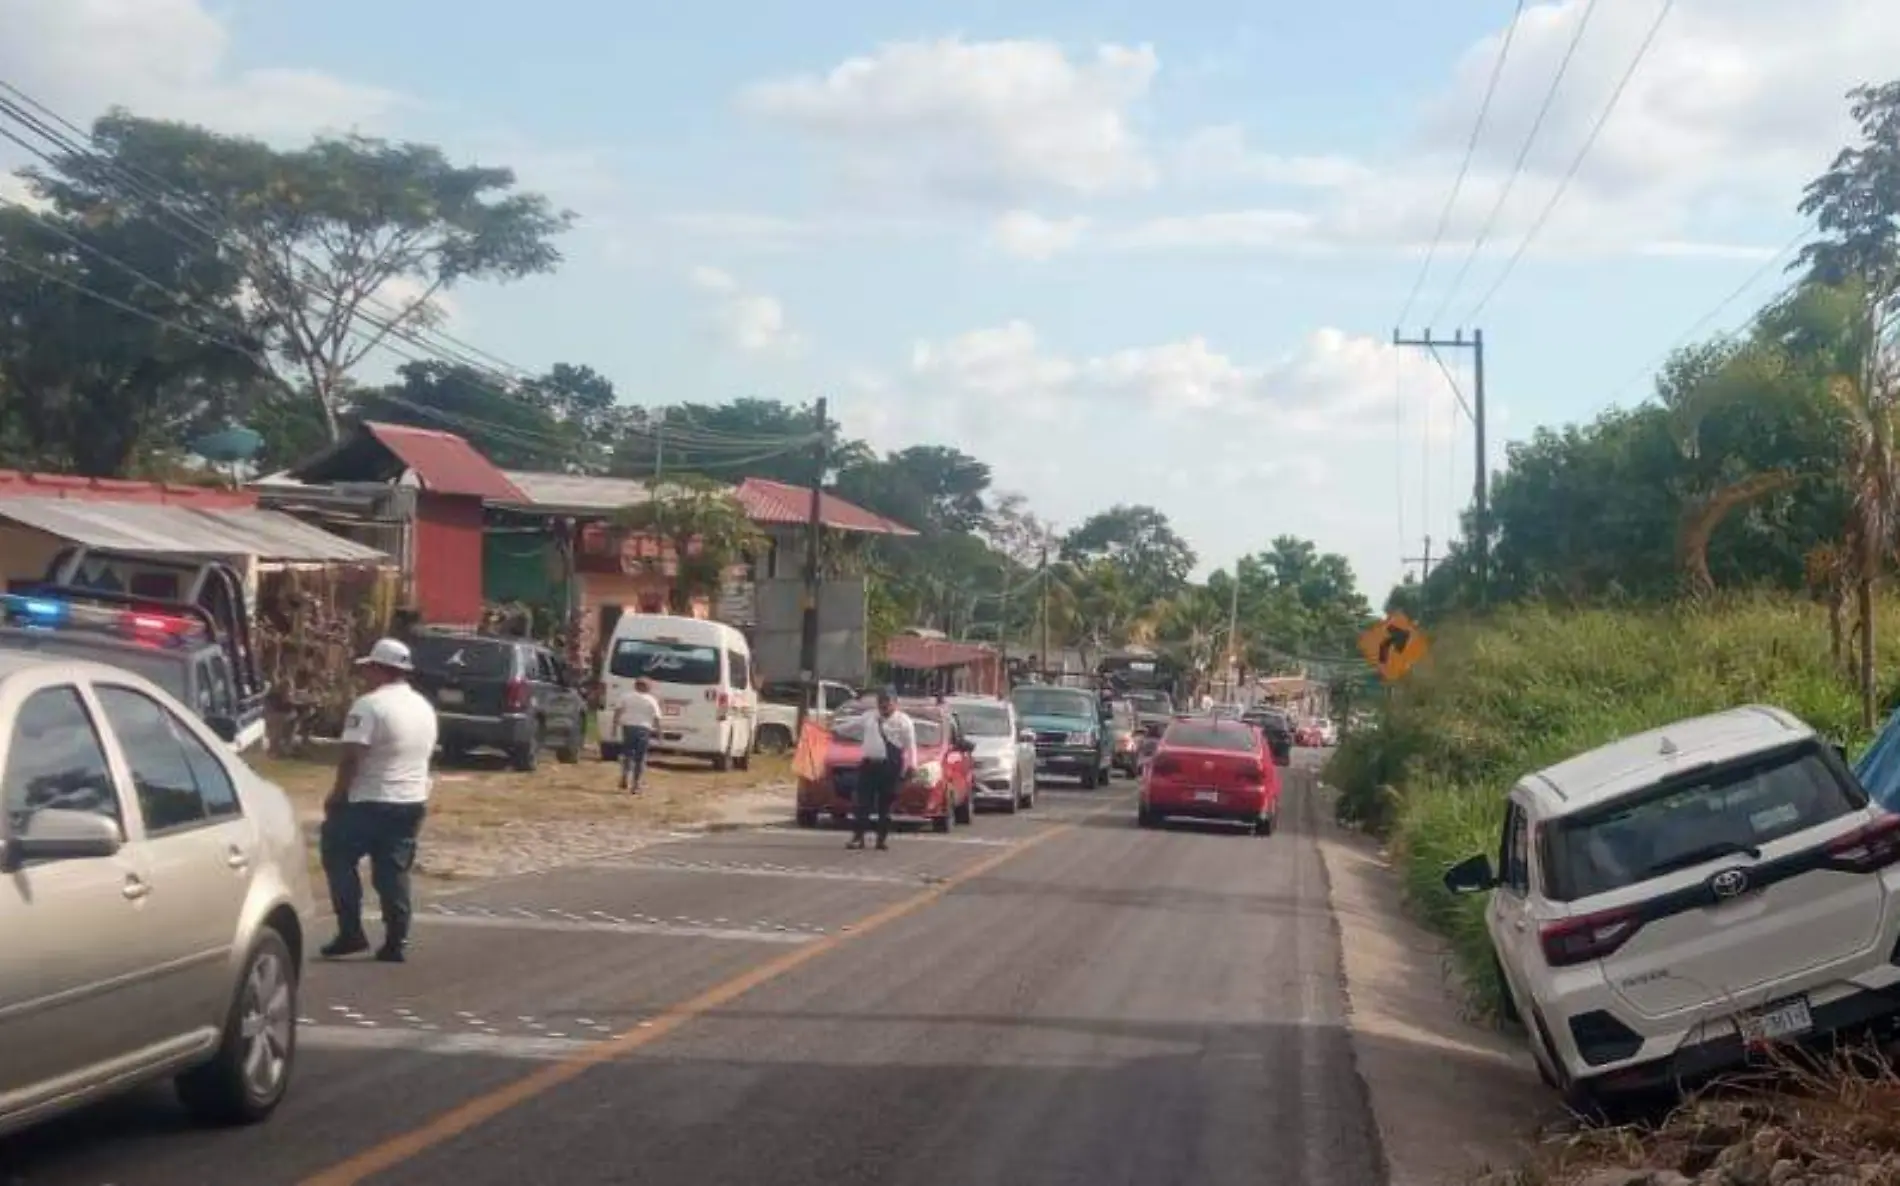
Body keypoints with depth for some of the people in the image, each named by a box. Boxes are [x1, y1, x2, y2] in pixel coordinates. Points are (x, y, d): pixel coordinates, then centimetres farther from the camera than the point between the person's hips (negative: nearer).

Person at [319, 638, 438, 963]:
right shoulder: (424, 707, 12)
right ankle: (396, 943, 7)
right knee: (395, 872, 10)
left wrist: (337, 794, -7)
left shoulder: (370, 704, -14)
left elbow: (351, 757, -18)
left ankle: (351, 932, 2)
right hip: (413, 801, 7)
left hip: (371, 802, -7)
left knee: (337, 857, 7)